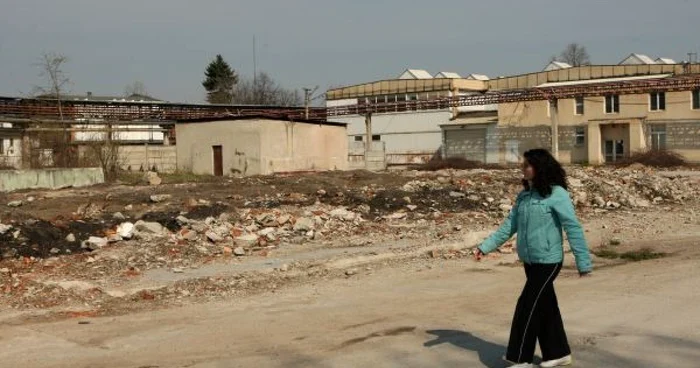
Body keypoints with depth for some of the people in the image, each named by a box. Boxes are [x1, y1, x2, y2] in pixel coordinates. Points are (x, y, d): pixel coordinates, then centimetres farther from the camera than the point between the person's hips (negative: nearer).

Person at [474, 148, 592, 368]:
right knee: (545, 308, 14)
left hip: (548, 261, -7)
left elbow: (573, 228, -15)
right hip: (530, 261, 7)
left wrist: (583, 262, -17)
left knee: (527, 307, -5)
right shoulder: (524, 196, 8)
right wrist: (485, 247, 5)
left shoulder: (556, 194, -13)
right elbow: (510, 225, 11)